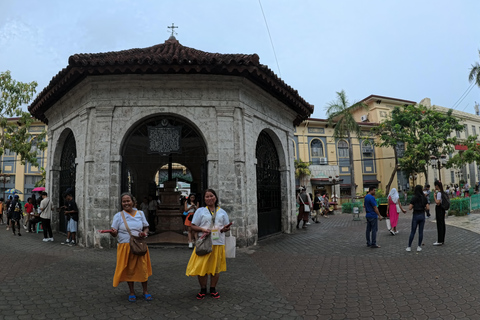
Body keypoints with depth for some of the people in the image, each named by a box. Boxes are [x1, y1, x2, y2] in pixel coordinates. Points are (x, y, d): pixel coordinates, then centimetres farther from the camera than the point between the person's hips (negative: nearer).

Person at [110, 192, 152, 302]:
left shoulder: (140, 213, 7)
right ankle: (132, 292, 25)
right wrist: (112, 231, -23)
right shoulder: (118, 215, 2)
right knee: (129, 270, 7)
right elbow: (115, 233, 0)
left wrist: (144, 233, -8)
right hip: (125, 246, -1)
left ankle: (145, 291, 19)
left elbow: (146, 228, 14)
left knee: (143, 268, 2)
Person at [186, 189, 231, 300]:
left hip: (218, 243, 2)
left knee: (215, 267, 8)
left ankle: (213, 289, 25)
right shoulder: (200, 211, 5)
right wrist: (202, 229, -15)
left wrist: (225, 229, -10)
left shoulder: (222, 212, 10)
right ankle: (203, 289, 18)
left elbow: (226, 227, 14)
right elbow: (193, 226, 3)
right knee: (201, 267, -2)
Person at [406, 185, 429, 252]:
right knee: (421, 231, 9)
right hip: (422, 215, 2)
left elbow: (410, 208, -13)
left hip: (416, 215, -2)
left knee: (412, 232, 4)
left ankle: (409, 247, 6)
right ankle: (419, 247, 10)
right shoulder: (424, 198, 0)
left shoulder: (414, 198, -9)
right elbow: (428, 208, -2)